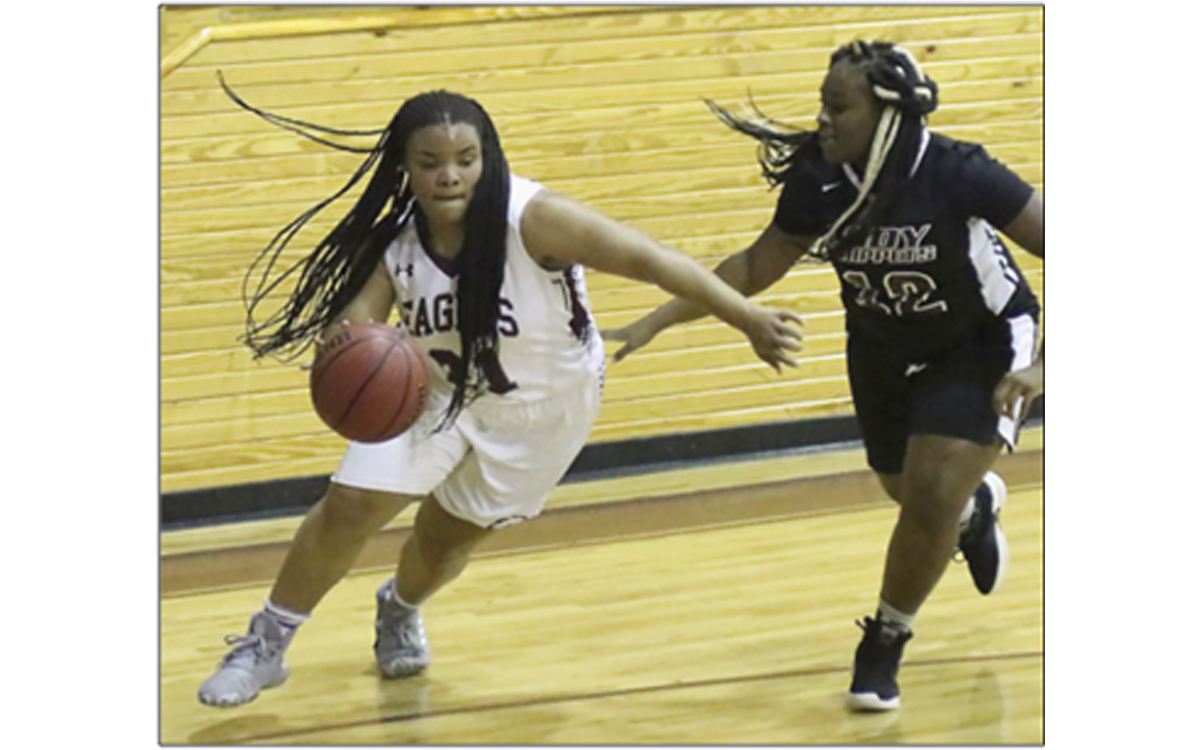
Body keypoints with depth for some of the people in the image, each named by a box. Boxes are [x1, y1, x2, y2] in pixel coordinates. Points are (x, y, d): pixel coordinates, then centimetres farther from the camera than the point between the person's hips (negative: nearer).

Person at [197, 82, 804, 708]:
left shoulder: (531, 220, -35)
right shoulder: (393, 245, -22)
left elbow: (651, 262, -35)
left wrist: (750, 320, -41)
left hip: (545, 407, -2)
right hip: (439, 392, 2)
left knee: (450, 538, 13)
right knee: (350, 505, -11)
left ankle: (400, 611, 50)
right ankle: (265, 645, 10)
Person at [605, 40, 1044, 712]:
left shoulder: (956, 174, -34)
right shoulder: (821, 180, -21)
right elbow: (758, 266, -6)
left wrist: (1041, 365, -36)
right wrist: (656, 323, -12)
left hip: (980, 349, -5)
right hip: (885, 353, 5)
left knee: (930, 498, -18)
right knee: (911, 492, 23)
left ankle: (885, 647, 6)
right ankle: (978, 506, 61)